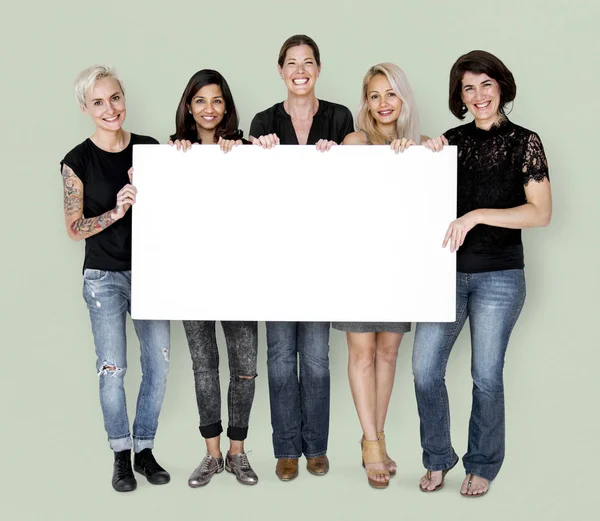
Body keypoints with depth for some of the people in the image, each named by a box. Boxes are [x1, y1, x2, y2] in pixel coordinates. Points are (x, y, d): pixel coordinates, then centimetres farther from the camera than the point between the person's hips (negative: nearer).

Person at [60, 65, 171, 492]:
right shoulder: (78, 161, -5)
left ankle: (145, 450, 22)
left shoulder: (150, 149, 2)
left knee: (159, 364, 4)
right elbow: (75, 228, -5)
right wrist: (117, 210, -20)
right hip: (104, 276, -2)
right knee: (113, 369, 1)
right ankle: (122, 454, 20)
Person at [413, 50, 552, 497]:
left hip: (499, 276, -3)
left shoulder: (524, 141, -1)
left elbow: (541, 213, -8)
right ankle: (438, 458, 21)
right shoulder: (452, 140, 8)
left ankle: (483, 465, 26)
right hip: (446, 270, 3)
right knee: (425, 369, -1)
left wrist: (477, 216, -18)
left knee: (486, 375, 4)